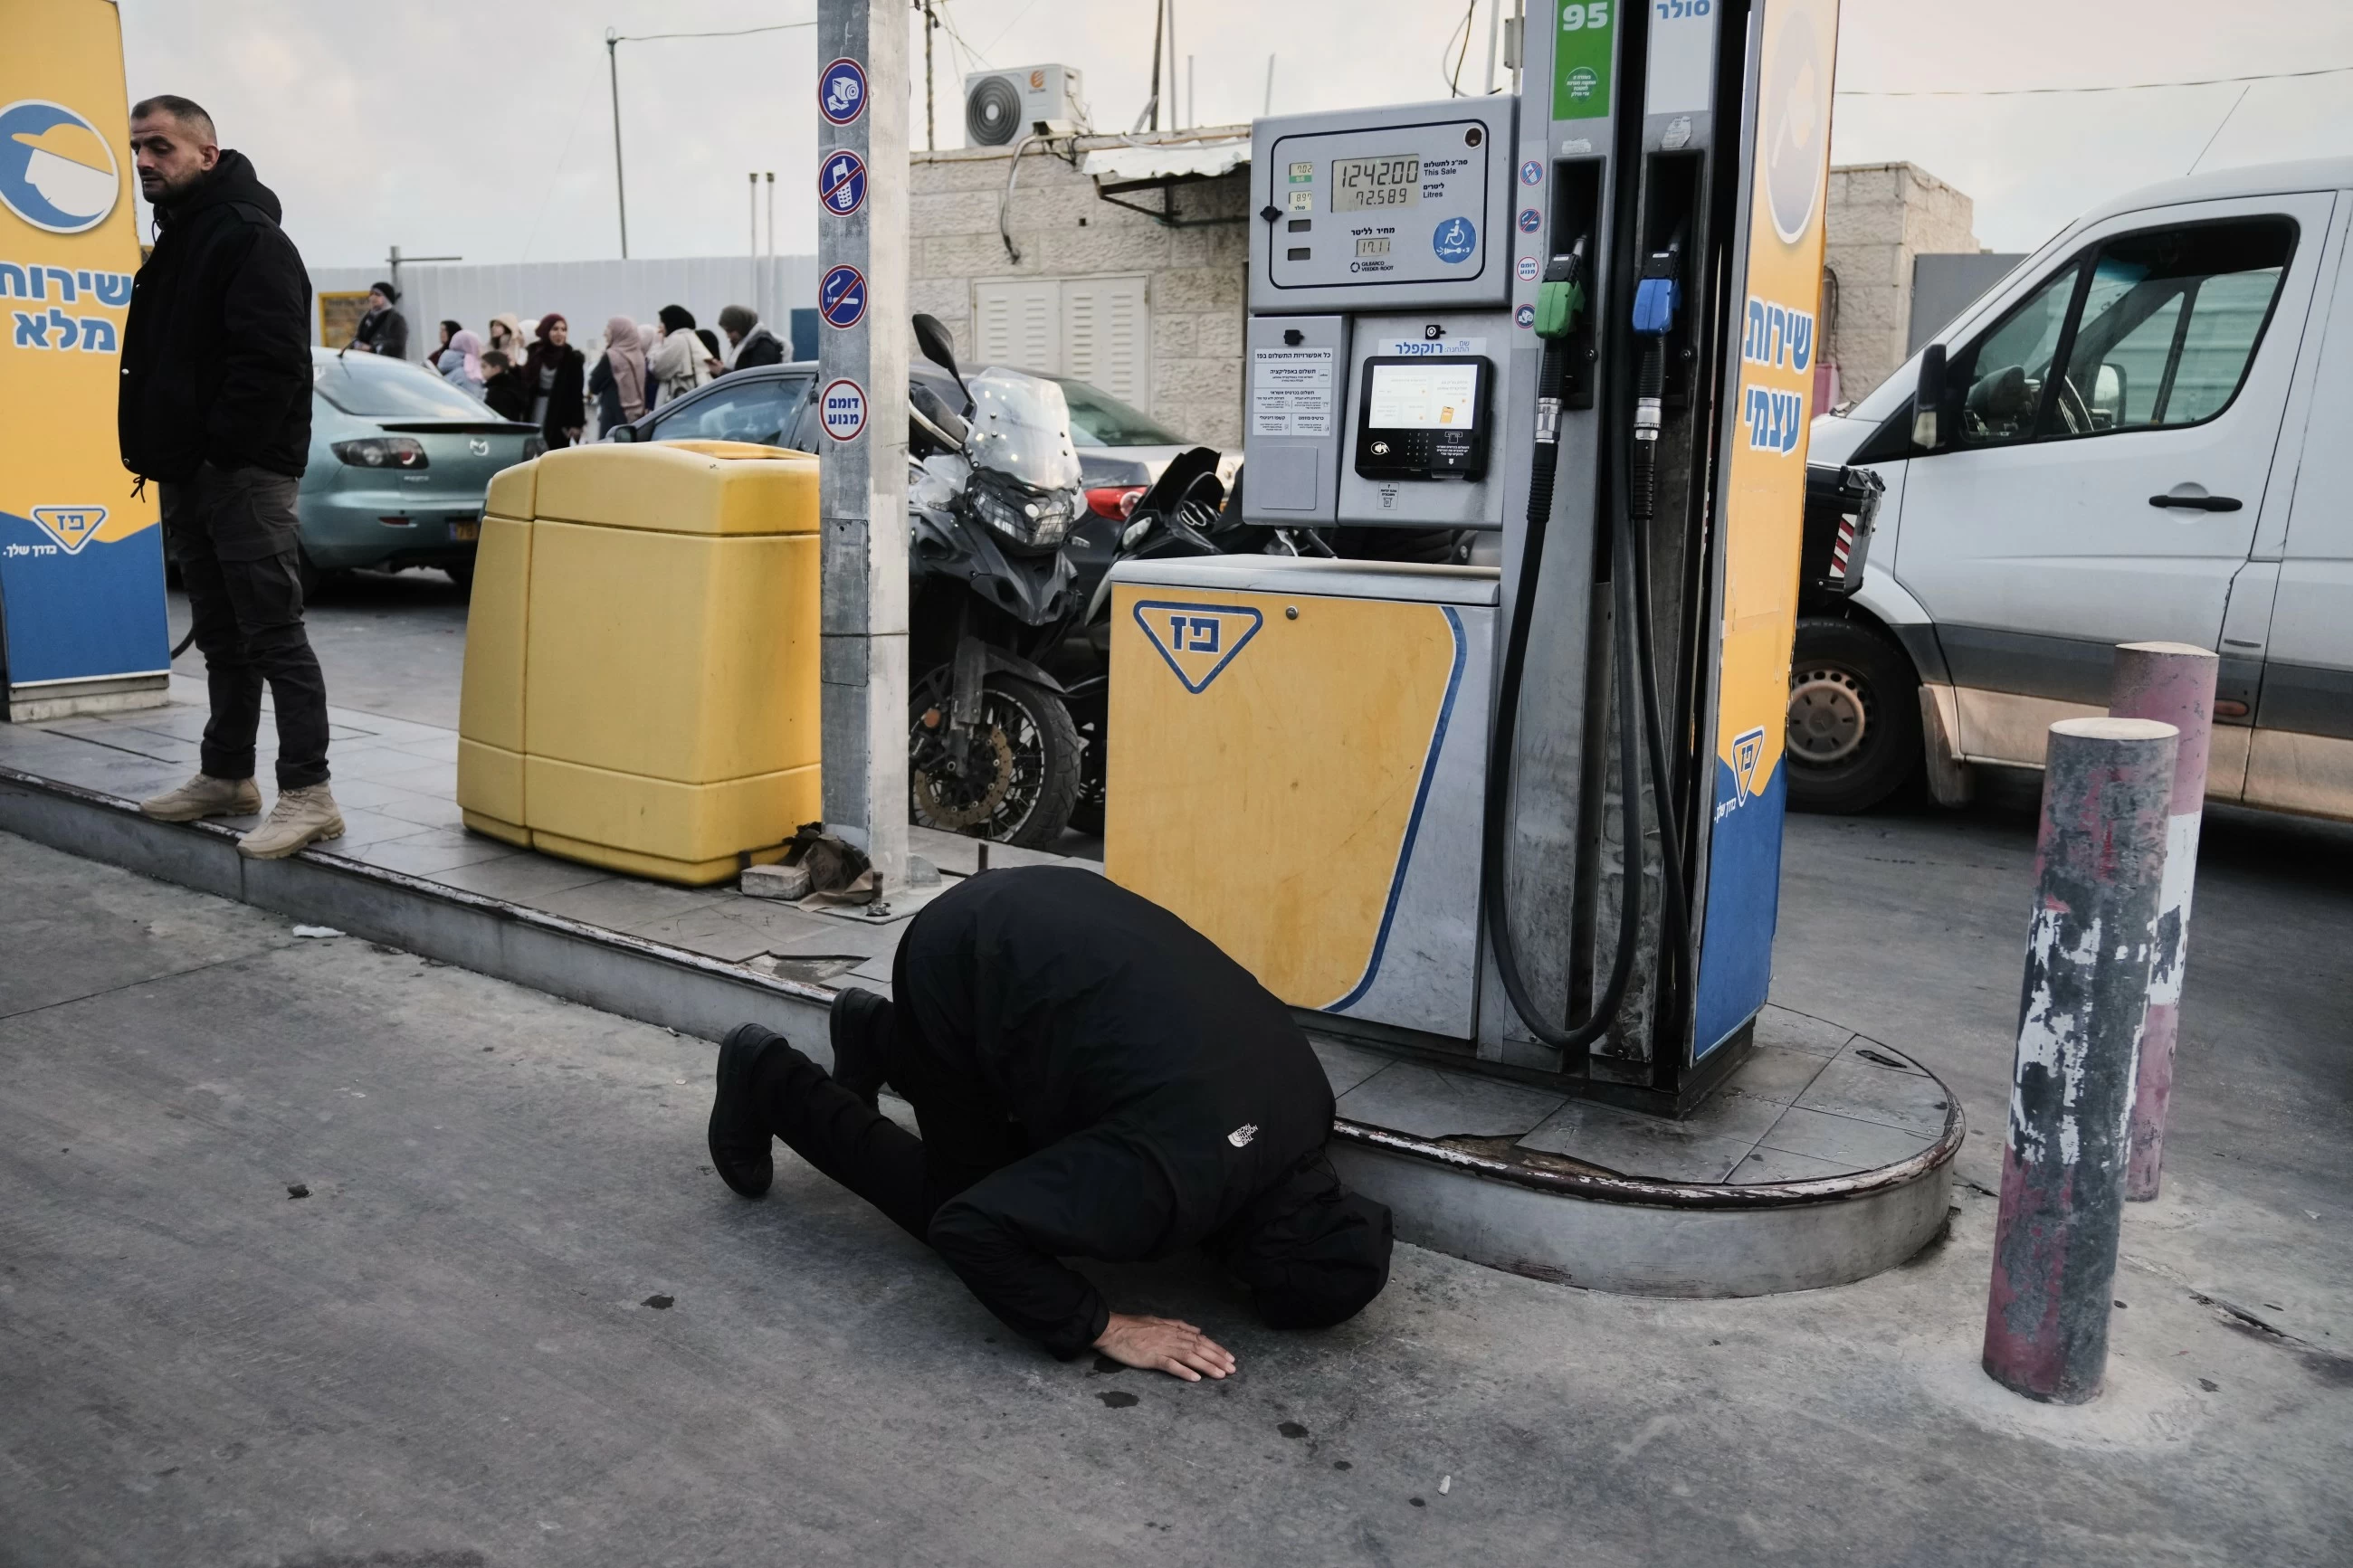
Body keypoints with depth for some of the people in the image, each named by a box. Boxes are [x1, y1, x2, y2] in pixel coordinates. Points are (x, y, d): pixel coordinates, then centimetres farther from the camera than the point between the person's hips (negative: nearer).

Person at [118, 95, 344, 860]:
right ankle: (226, 774, 24)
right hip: (189, 475, 10)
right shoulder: (173, 244, 20)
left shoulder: (249, 237, -10)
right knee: (221, 636, 15)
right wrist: (158, 450, 14)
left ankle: (308, 794, -10)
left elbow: (271, 358, -20)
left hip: (244, 473, -10)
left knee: (273, 636, -11)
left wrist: (224, 450, -19)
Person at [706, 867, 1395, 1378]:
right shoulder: (1178, 1178, -30)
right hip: (958, 962, -7)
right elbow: (970, 1224, -28)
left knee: (1046, 1164, 18)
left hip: (1036, 913, 7)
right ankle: (771, 1083, 19)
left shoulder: (1306, 1100, -6)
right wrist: (1104, 1327, -21)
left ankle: (879, 1038, 33)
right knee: (957, 1200, 5)